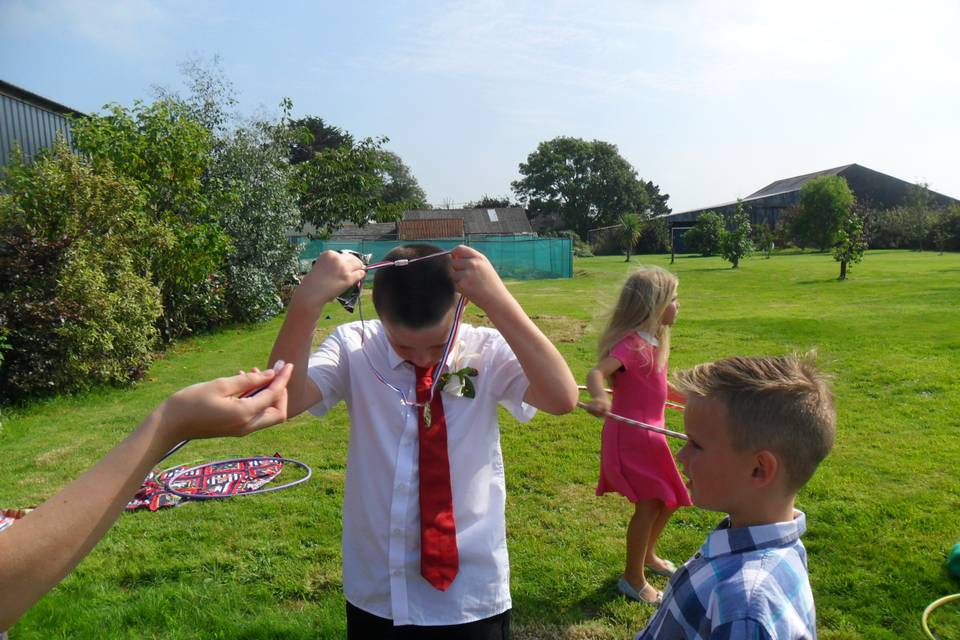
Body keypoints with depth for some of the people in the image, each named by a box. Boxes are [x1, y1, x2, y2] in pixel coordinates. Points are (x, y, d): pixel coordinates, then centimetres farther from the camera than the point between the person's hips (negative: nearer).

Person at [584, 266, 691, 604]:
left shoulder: (653, 341, 8)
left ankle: (647, 555, 43)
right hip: (629, 434, -9)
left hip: (649, 433, 9)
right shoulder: (633, 344, -20)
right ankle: (633, 578, 18)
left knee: (668, 499, 18)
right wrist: (599, 397, -56)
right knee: (649, 504, -3)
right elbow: (597, 372, -36)